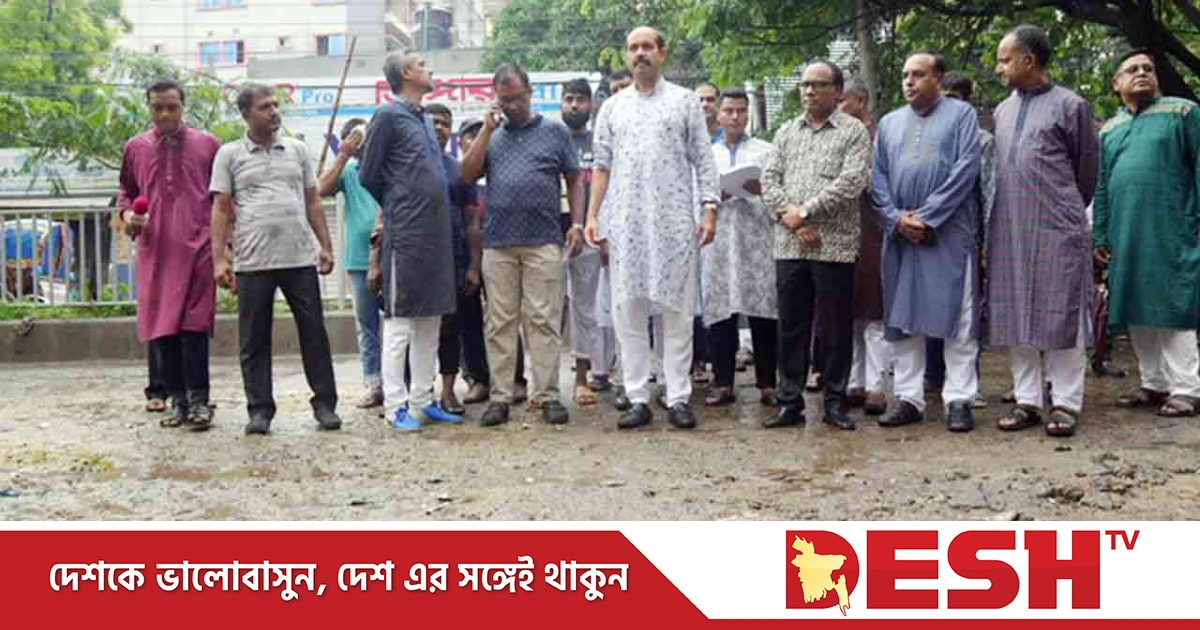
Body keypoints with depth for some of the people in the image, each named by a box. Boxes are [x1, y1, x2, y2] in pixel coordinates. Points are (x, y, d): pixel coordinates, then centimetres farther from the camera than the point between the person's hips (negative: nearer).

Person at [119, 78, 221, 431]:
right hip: (154, 250, 3)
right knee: (160, 326, 3)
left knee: (194, 324, -7)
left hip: (197, 247, -3)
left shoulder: (207, 145, 7)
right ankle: (177, 398, 12)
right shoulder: (135, 148, 12)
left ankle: (198, 400, -3)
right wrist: (127, 214, 1)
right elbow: (126, 192, 23)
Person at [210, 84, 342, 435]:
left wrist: (325, 246, 7)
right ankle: (259, 409, 12)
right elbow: (221, 209, 3)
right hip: (252, 262, -2)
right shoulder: (230, 155, 6)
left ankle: (325, 404, 10)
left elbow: (313, 202, 15)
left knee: (314, 333, 3)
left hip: (301, 259, 2)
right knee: (254, 340, 3)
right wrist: (219, 259, -4)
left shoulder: (297, 150, 13)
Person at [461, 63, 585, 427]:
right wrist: (487, 130, 0)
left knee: (543, 321, -3)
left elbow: (575, 181, 8)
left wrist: (577, 224, -3)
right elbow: (467, 177, 4)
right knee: (500, 322, 3)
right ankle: (500, 397, 7)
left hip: (543, 242, -2)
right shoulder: (492, 135, 16)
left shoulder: (555, 132, 9)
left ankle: (548, 396, 1)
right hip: (498, 243, 2)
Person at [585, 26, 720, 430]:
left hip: (675, 222, -2)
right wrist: (592, 215, 3)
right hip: (624, 224, 2)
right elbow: (602, 165, 12)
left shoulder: (684, 101, 7)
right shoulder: (612, 108, 14)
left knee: (677, 312, 0)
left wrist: (709, 209, -8)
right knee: (627, 313, 2)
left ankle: (678, 399, 6)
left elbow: (703, 159, 3)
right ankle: (638, 400, 8)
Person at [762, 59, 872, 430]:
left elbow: (851, 182, -11)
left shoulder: (854, 132, 1)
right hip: (789, 245, 4)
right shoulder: (787, 132, 16)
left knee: (836, 327, 2)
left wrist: (805, 211, -12)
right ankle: (790, 402, 13)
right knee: (791, 326, 7)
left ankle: (835, 402, 12)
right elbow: (769, 180, 9)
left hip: (834, 245, -4)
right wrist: (788, 213, -8)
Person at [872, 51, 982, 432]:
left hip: (949, 233, -4)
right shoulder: (889, 123, 16)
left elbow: (966, 169, -7)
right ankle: (909, 399, 10)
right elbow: (877, 177, 10)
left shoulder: (961, 114, 4)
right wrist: (897, 217, -7)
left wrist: (926, 215, -12)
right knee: (903, 319, 4)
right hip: (900, 235, 4)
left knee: (957, 319, -3)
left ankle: (959, 400, 1)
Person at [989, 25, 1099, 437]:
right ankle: (1027, 401, 14)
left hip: (1057, 230, -5)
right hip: (1009, 230, 6)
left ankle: (1065, 404, 5)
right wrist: (1003, 216, 17)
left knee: (1061, 316, -2)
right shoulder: (1003, 110, 14)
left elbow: (1087, 169, 4)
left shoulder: (1070, 106, -3)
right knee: (1016, 317, 7)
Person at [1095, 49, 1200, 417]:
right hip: (1125, 237, 5)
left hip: (1170, 236, -5)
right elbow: (1101, 187, 19)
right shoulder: (1109, 131, 19)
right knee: (1137, 314, 7)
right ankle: (1154, 384, 16)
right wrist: (1100, 235, 13)